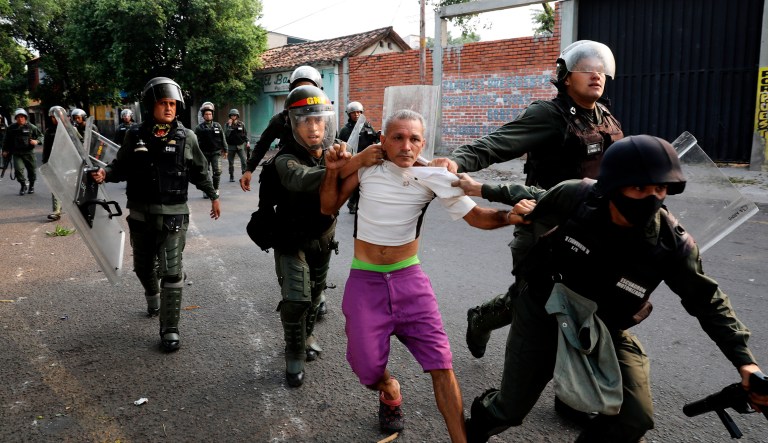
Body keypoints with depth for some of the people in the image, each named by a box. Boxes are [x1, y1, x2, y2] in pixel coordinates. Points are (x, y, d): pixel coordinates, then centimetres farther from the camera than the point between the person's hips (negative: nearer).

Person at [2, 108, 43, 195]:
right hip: (17, 153, 1)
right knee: (19, 169, -14)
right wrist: (5, 150, 11)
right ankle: (24, 185, 7)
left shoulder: (31, 127, 0)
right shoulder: (11, 128, 5)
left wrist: (37, 141, -15)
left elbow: (41, 136, 5)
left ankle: (31, 186, 30)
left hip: (29, 153, 0)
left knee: (32, 170, 8)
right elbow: (6, 140, 15)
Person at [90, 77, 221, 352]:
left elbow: (199, 172, 9)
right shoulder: (135, 136, 1)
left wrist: (213, 196, 15)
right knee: (143, 265, 19)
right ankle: (152, 298, 50)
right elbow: (122, 166, 8)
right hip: (140, 213, 3)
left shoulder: (186, 137, -2)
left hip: (173, 214, -3)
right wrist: (105, 173, -12)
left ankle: (169, 329, 1)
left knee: (171, 271, -7)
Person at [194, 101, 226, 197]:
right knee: (205, 172, 5)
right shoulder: (199, 128, 1)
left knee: (217, 171, -10)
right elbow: (197, 141, 0)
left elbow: (223, 138, 12)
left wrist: (225, 150, 9)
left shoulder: (217, 126, 7)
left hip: (216, 152, 0)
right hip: (204, 153, 0)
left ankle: (216, 189, 4)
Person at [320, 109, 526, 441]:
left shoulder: (433, 176, -10)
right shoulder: (367, 164, -8)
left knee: (441, 364, -6)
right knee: (367, 367, 2)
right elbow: (329, 208, 3)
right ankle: (390, 392, 39)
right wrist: (333, 170, -13)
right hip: (365, 280, 1)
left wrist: (511, 215, -30)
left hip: (409, 278, 0)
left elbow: (475, 215, -11)